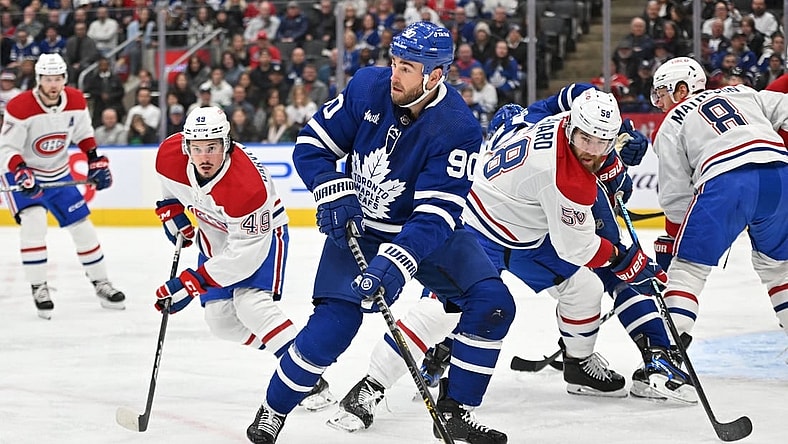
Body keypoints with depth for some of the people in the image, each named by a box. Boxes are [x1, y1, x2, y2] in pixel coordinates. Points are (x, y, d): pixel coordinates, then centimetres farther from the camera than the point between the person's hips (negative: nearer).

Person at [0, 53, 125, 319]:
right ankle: (39, 289, -15)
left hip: (59, 174, 5)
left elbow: (84, 134, 9)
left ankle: (101, 284, 19)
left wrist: (96, 162, 0)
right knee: (33, 223, -24)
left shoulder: (76, 101, -9)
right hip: (24, 173, -5)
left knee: (82, 225, 5)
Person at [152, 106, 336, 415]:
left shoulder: (247, 188, -40)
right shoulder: (170, 154, -23)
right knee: (220, 319, 0)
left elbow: (244, 253, -35)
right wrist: (172, 214, -1)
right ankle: (287, 354, 17)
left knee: (251, 305, -26)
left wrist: (190, 283, -35)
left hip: (261, 230, -7)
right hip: (215, 232, 7)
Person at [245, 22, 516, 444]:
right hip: (357, 224, 0)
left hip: (426, 232, 0)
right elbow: (311, 143, -6)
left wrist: (394, 263, -43)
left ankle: (455, 410, -1)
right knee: (333, 322, -17)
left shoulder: (458, 129, -25)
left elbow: (435, 214, -30)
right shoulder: (368, 86, -16)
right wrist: (335, 195, -21)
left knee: (492, 302, -16)